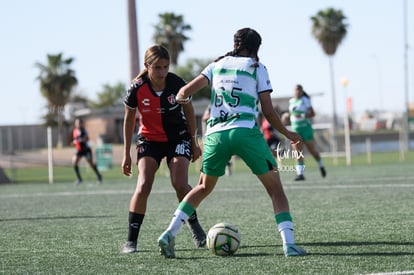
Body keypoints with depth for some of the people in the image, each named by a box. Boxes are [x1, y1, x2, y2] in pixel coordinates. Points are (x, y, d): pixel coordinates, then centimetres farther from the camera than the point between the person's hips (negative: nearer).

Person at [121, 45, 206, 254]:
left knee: (180, 184, -17)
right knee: (143, 186, -18)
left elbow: (189, 111, 0)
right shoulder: (137, 89, -19)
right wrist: (126, 154, -1)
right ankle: (131, 240, -11)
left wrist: (194, 142, 5)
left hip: (178, 138, 0)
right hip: (149, 139, 0)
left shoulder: (176, 83, -18)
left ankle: (194, 225, 11)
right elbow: (129, 120, -3)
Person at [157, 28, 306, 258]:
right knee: (275, 188, 6)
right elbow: (268, 111, 6)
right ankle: (289, 243, -9)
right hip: (246, 131, -3)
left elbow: (186, 91, 11)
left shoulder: (218, 65, 19)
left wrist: (180, 96, 34)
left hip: (216, 133, 4)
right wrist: (287, 133, 20)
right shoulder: (257, 68, 11)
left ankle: (170, 233, 9)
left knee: (204, 187, 23)